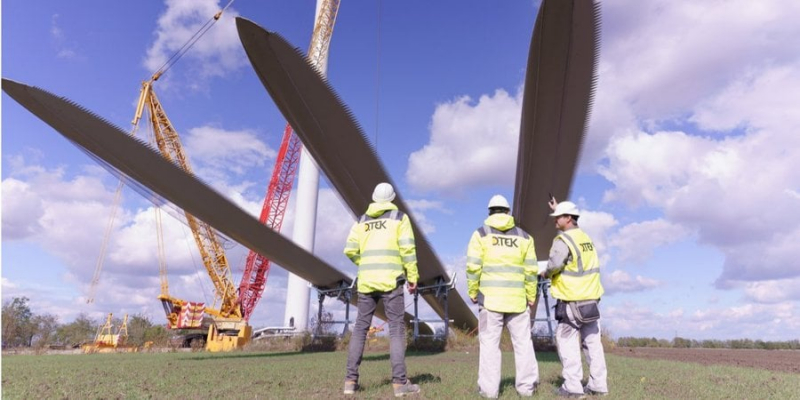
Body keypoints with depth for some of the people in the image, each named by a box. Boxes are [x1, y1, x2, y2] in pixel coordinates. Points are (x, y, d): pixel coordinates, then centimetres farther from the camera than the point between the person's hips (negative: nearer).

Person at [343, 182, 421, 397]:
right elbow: (408, 249, -6)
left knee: (360, 327, 9)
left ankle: (351, 380, 8)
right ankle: (400, 382, -1)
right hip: (390, 280, -3)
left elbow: (350, 250, 6)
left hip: (366, 280, 4)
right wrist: (413, 277, 0)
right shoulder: (399, 217, 4)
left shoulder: (362, 221, 14)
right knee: (396, 328, 0)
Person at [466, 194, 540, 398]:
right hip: (517, 298, 2)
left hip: (490, 296, -2)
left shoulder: (481, 234, 0)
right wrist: (531, 296, 14)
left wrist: (473, 292, 4)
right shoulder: (524, 236, 7)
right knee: (523, 341, 12)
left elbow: (473, 267, -7)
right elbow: (531, 270, 5)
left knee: (490, 343, 4)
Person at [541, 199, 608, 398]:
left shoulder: (563, 240, -14)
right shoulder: (585, 237, 13)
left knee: (567, 342, -1)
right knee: (592, 342, 11)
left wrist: (545, 273, -7)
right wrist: (558, 209, 38)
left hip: (572, 301, -8)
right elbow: (569, 228, 35)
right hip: (591, 300, 8)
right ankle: (598, 385, 15)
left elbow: (555, 264, -27)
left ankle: (572, 387, 0)